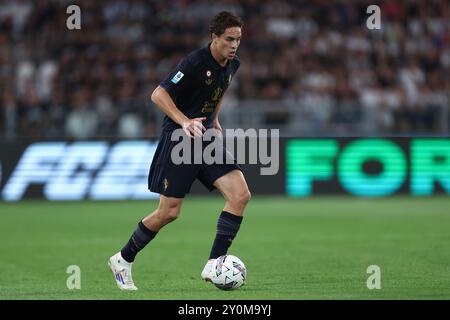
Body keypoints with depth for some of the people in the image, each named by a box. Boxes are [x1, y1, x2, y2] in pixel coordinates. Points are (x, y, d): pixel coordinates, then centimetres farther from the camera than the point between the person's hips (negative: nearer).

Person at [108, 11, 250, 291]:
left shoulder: (232, 65, 4)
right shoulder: (195, 62, -20)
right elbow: (158, 94, -24)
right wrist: (184, 122, -35)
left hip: (206, 137, 7)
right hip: (178, 139, -7)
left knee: (241, 195, -12)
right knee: (169, 212, -5)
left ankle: (213, 265, -9)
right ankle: (123, 260, 17)